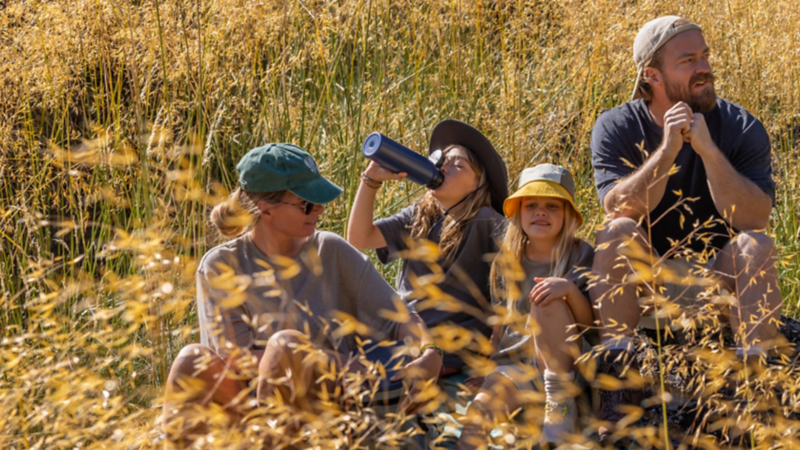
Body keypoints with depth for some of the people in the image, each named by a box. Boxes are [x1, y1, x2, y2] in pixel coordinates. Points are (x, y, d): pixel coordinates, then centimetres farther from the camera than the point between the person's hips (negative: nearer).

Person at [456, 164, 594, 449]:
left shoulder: (581, 256, -1)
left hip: (561, 365, -2)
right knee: (480, 407, -30)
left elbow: (591, 322, -10)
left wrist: (570, 289, -29)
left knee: (547, 301, -28)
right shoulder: (506, 263, 10)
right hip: (514, 364, 2)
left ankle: (562, 401, -23)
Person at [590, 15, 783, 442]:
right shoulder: (616, 128, -8)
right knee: (618, 232, -29)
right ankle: (618, 375, -29)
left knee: (757, 245, -29)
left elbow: (754, 219, -22)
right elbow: (620, 211, -24)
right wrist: (667, 150, -32)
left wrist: (708, 150, -30)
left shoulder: (741, 128, -9)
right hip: (641, 274, 0)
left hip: (716, 272, 0)